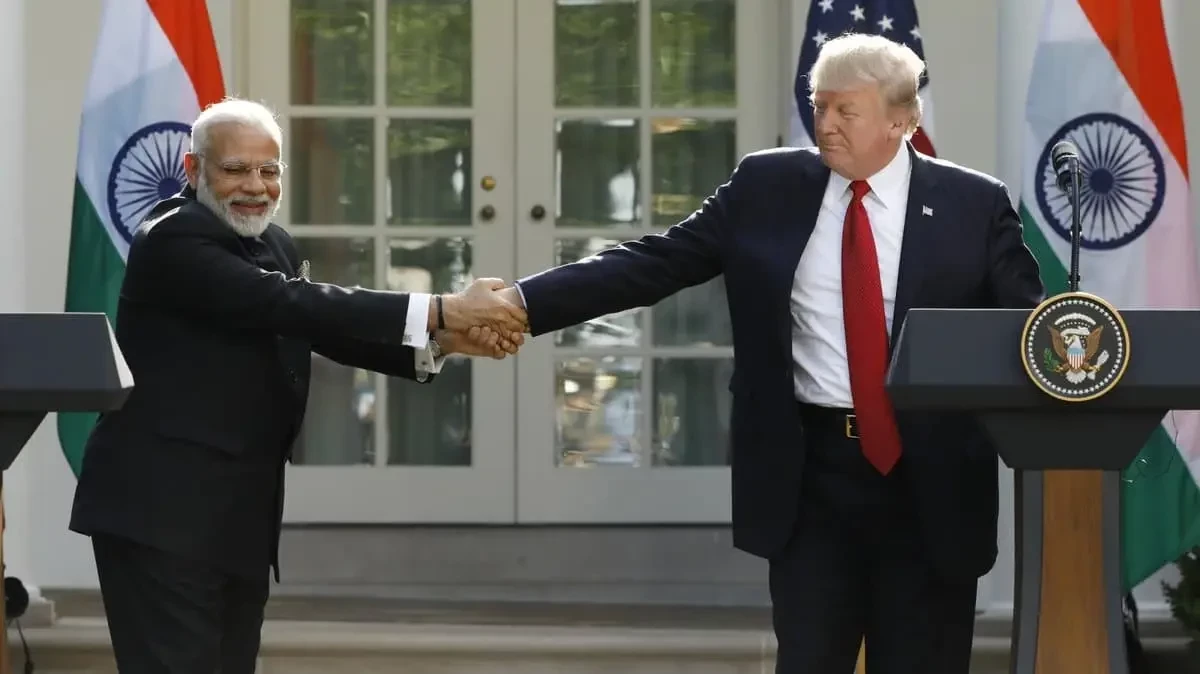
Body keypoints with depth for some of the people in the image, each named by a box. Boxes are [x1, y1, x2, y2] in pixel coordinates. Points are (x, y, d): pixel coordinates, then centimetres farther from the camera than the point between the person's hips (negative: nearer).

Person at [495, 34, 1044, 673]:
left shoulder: (974, 204, 0)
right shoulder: (766, 187, 3)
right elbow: (653, 263, 0)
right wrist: (524, 301, -11)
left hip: (929, 477, -1)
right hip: (808, 469, 1)